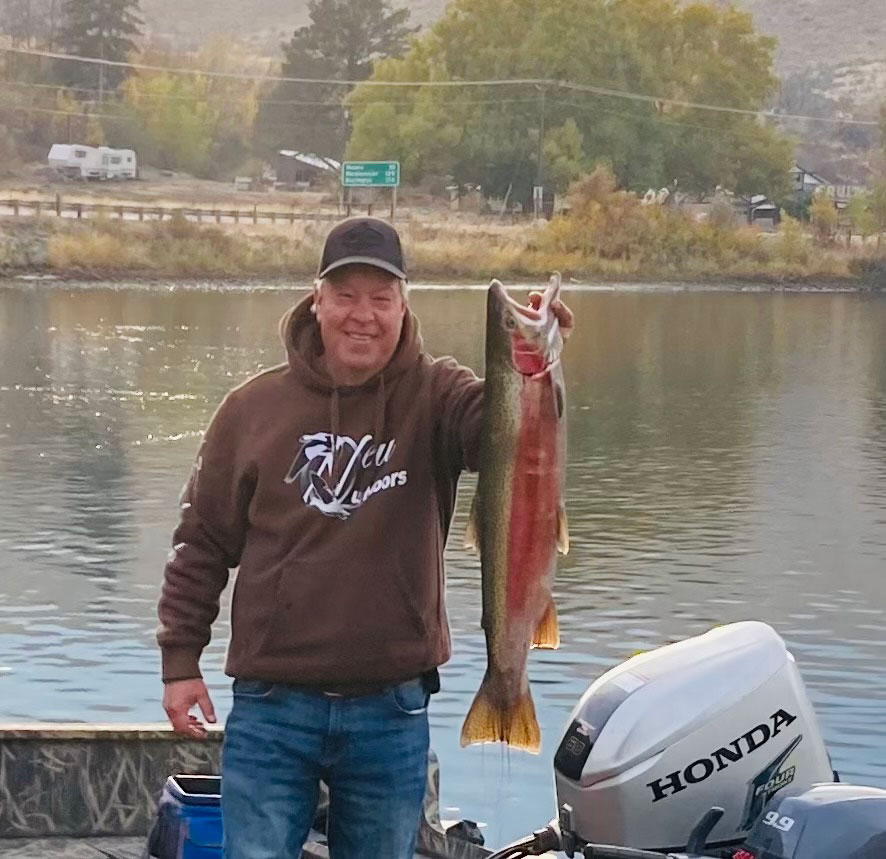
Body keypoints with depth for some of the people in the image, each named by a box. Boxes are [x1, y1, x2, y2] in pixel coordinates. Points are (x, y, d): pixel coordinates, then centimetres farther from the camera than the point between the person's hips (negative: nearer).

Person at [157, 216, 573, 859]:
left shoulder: (434, 397, -1)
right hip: (271, 710, 0)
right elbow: (203, 545, 7)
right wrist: (180, 660, 3)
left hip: (391, 712, 0)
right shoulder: (253, 408, 1)